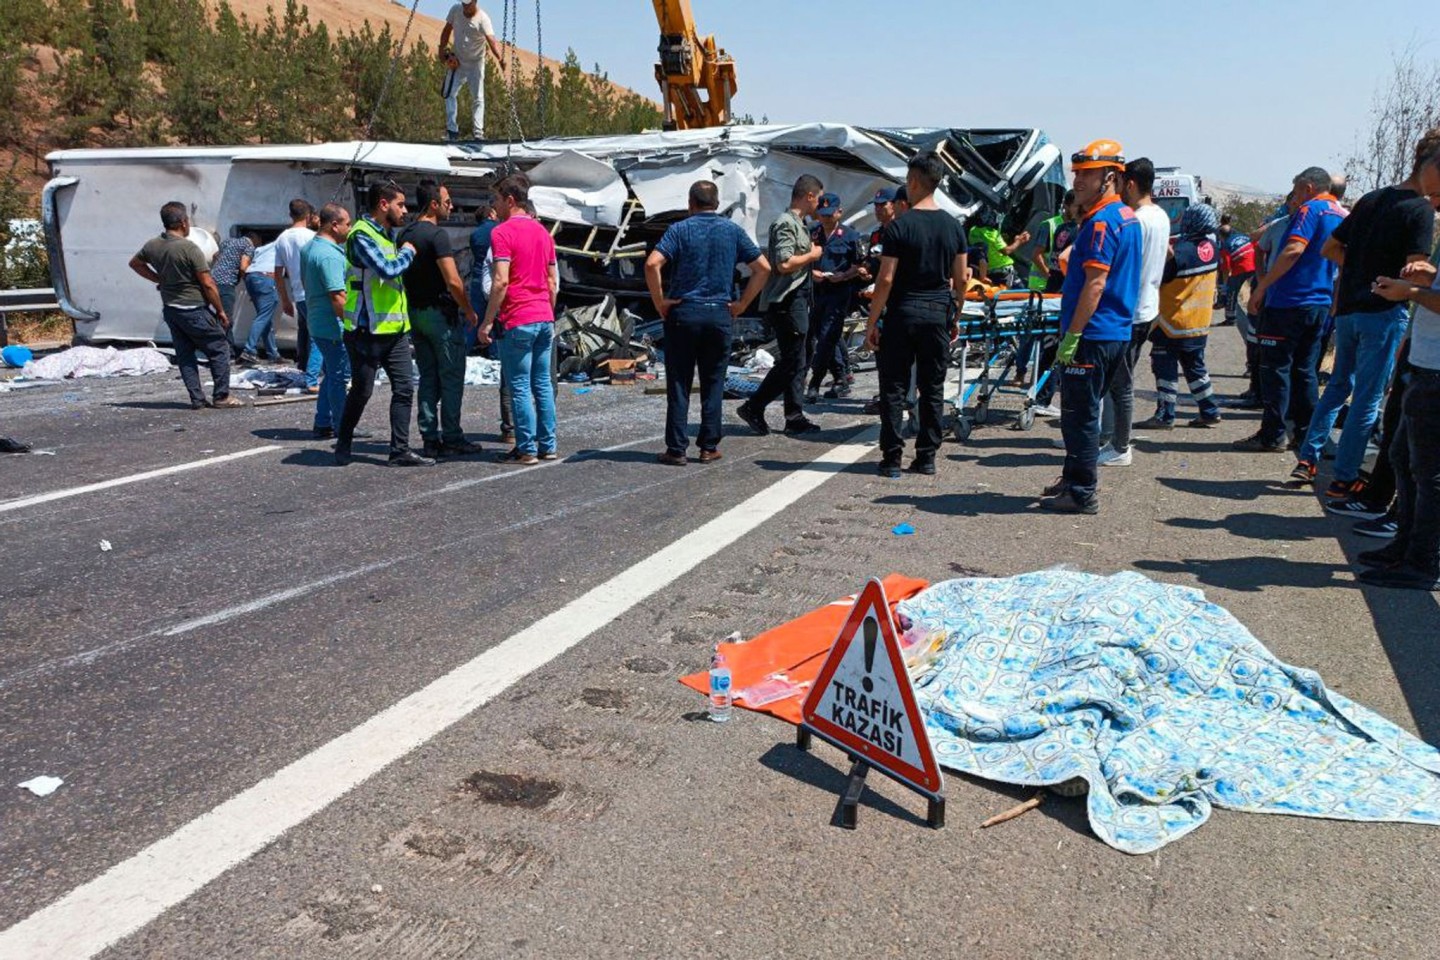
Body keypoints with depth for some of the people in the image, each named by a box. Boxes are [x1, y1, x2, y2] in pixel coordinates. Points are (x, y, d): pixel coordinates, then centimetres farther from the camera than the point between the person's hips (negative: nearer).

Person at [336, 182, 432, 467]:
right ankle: (343, 443, 23)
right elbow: (388, 270, -24)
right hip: (367, 330, -8)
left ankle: (400, 451, 6)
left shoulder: (386, 235, 16)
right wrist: (407, 253, -8)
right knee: (361, 391, 4)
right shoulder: (362, 234, -13)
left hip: (395, 328, 8)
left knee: (405, 388, 2)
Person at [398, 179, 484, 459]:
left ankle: (430, 439, 12)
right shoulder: (437, 235, -15)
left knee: (428, 378, 11)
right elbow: (453, 281, -20)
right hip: (441, 313, -8)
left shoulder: (404, 234, 11)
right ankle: (452, 440, 1)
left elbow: (401, 274, 16)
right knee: (451, 378, -1)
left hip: (415, 313, 8)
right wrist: (469, 310, -8)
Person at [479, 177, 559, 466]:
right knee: (543, 384, 11)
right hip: (544, 319, 7)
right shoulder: (543, 232, 14)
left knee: (520, 387, -2)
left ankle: (526, 450, 1)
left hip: (517, 321, -7)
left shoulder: (502, 232, -9)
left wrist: (488, 321, -13)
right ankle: (548, 445, 15)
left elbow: (501, 281, -18)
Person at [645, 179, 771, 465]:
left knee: (678, 384, 4)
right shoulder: (733, 231, 7)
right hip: (720, 315, 2)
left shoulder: (680, 230, -1)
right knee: (713, 384, 10)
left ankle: (676, 449, 5)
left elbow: (652, 264, -15)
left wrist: (660, 302, -6)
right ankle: (709, 447, 12)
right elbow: (763, 268, 3)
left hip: (683, 313, -2)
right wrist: (741, 305, 5)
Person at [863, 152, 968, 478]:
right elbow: (960, 281, 7)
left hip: (903, 313, -4)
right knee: (933, 388, 10)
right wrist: (955, 318, 18)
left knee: (894, 387, 3)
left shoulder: (900, 226, -9)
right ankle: (926, 457, 14)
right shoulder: (954, 226, 5)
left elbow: (885, 280, -12)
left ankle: (892, 458, 3)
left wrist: (872, 322, -5)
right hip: (938, 314, 4)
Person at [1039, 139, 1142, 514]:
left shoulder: (1101, 222, -17)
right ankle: (1073, 479, 29)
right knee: (1084, 413, 19)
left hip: (1093, 335, -10)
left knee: (1079, 416, -3)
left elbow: (1095, 285, -22)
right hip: (1118, 332, 10)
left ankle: (1082, 494, 3)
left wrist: (1071, 336, -20)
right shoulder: (1128, 217, 15)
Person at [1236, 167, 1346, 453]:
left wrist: (1261, 287, -22)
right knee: (1304, 370, 13)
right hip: (1320, 304, 8)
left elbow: (1294, 249, -23)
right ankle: (1307, 434, 16)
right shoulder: (1342, 216, 16)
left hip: (1289, 301, -8)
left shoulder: (1311, 209, -9)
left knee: (1276, 368, -3)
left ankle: (1272, 436, -2)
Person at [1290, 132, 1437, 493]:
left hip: (1348, 308, 7)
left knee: (1339, 385, 20)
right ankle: (1344, 479, 6)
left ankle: (1307, 458, 18)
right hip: (1385, 313, -7)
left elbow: (1330, 248, 17)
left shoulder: (1371, 199, 11)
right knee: (1369, 399, 1)